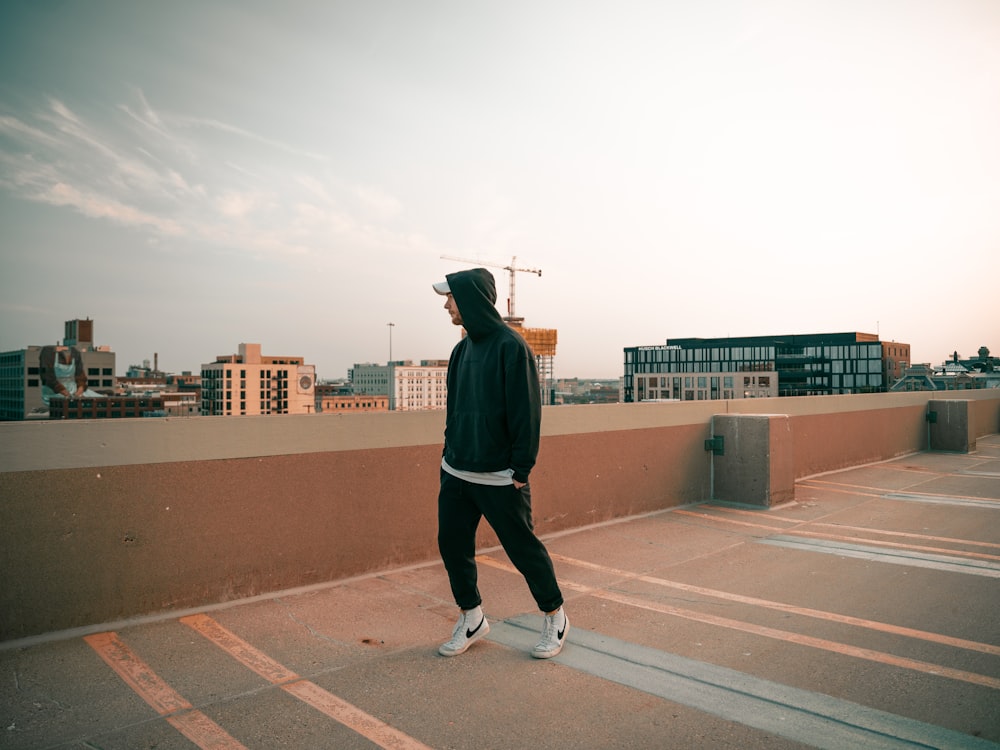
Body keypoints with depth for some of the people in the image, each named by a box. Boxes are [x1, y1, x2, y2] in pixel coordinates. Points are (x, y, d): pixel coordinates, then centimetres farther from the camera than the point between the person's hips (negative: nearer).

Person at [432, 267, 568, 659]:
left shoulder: (510, 346, -13)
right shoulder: (463, 349, 10)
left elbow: (526, 412, -15)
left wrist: (521, 469, -15)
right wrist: (450, 450, 12)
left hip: (499, 476, -7)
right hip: (455, 471, 7)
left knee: (524, 547, 5)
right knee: (452, 543, 9)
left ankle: (555, 618, 27)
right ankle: (472, 618, 30)